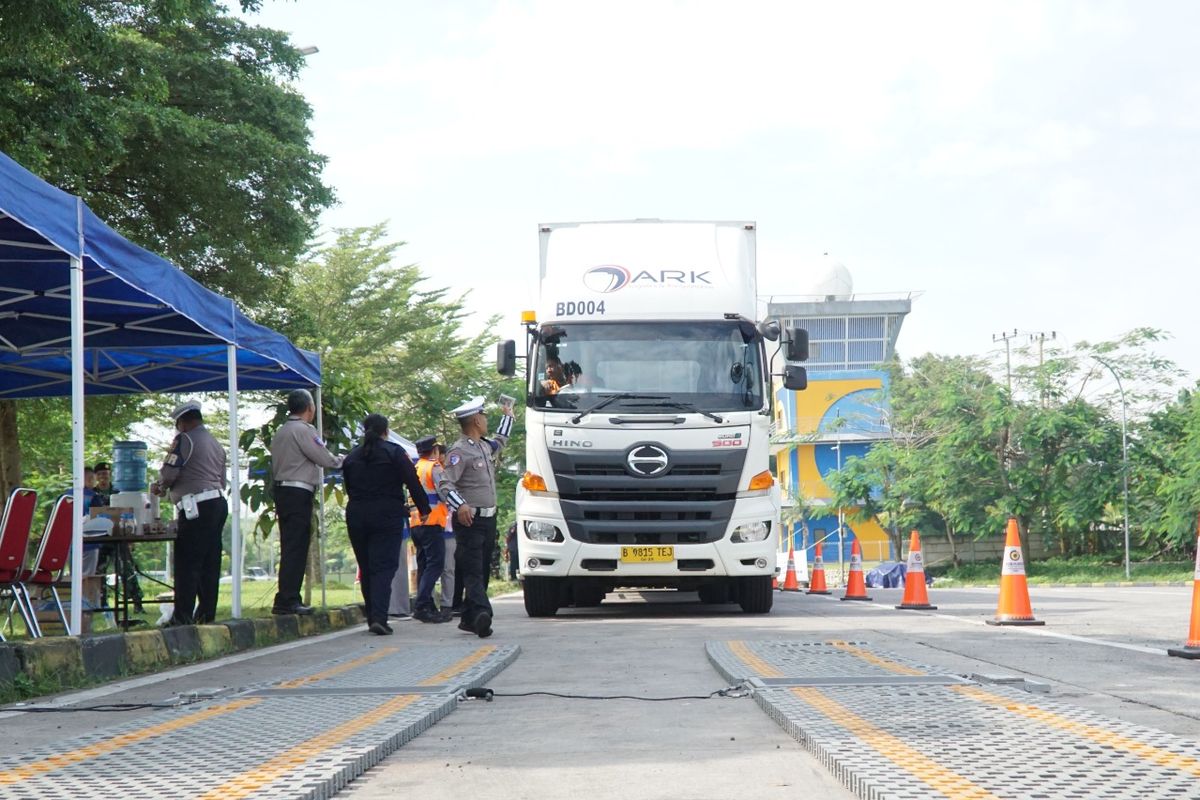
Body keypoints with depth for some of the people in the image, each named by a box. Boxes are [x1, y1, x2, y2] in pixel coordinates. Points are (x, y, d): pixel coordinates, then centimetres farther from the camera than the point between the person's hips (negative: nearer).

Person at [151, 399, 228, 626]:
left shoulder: (185, 440, -5)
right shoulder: (216, 444, 22)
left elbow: (169, 472, -12)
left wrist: (158, 486, 10)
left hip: (197, 507, -9)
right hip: (218, 502, 9)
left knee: (187, 564, -7)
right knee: (210, 562, 9)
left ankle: (182, 616, -10)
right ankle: (206, 613, 9)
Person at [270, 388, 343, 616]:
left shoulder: (280, 432, 17)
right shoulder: (303, 430, -10)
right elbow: (325, 459, -12)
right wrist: (342, 460, 9)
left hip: (281, 489, 9)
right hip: (298, 493, -9)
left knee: (290, 547, 11)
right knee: (295, 548, -10)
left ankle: (288, 599, 11)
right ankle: (286, 600, -14)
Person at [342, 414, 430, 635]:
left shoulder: (351, 457, 10)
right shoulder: (394, 452, -3)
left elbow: (349, 488, 16)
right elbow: (412, 482, -6)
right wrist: (424, 508, 1)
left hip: (356, 516, 4)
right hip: (387, 516, -4)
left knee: (366, 568, 12)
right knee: (383, 567, -8)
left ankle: (372, 617, 16)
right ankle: (379, 617, -22)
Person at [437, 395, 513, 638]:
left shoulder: (485, 446, 18)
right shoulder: (459, 451, -11)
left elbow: (500, 442, 45)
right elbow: (445, 484, -20)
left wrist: (507, 416, 55)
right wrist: (460, 505, -36)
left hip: (488, 519, 9)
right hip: (469, 519, -9)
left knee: (482, 570, 10)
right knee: (473, 570, -18)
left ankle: (469, 618, 16)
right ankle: (482, 612, -34)